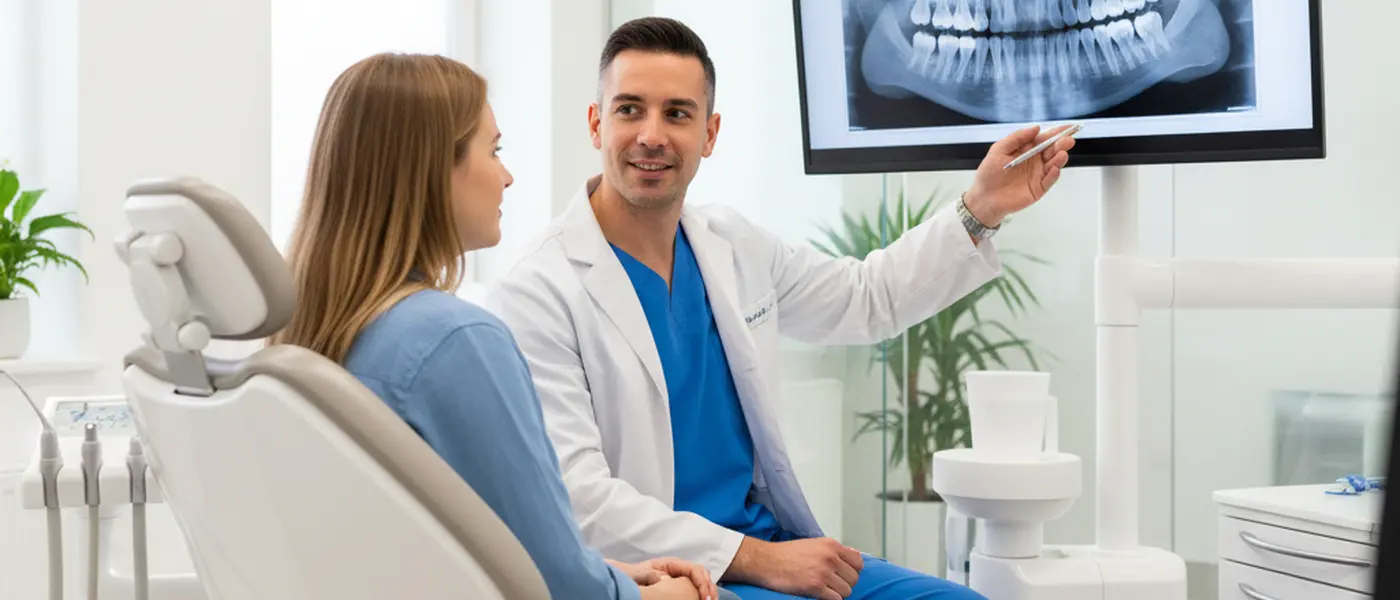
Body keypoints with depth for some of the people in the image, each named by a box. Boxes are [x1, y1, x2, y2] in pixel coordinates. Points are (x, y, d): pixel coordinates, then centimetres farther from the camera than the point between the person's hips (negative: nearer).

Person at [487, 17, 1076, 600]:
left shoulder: (734, 245, 7)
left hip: (770, 548, 7)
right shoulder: (538, 291, -14)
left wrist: (981, 209, 14)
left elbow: (867, 298, 25)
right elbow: (577, 497, -20)